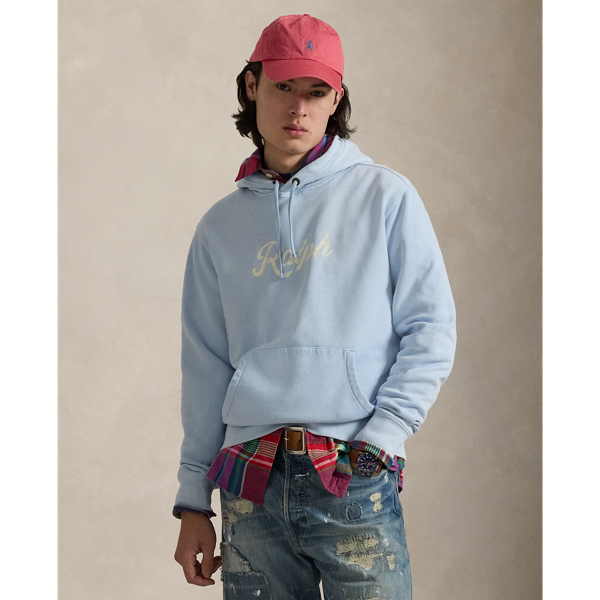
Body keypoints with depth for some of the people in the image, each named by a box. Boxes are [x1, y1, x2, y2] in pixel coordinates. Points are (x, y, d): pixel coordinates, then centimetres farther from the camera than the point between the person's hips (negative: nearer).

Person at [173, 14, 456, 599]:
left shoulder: (385, 197, 4)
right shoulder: (222, 225, 14)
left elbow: (431, 330, 0)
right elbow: (205, 369, 14)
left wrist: (380, 435, -11)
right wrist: (193, 500, 11)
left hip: (355, 485, -3)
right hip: (251, 491, 3)